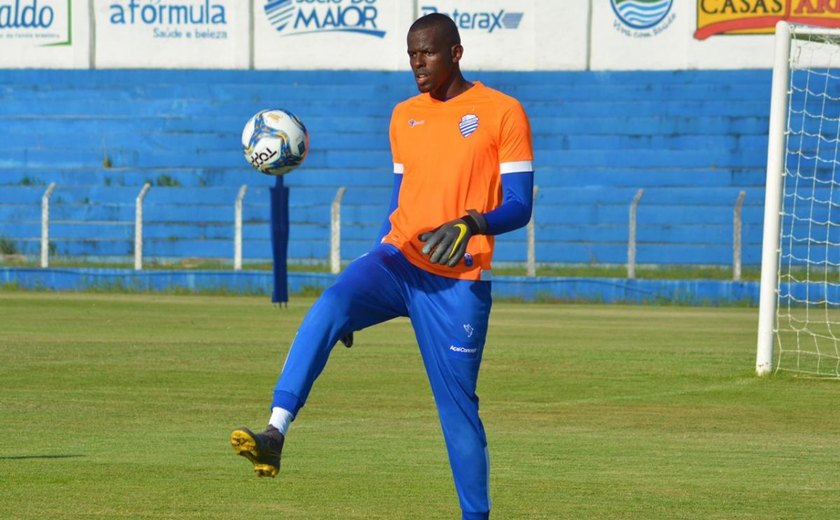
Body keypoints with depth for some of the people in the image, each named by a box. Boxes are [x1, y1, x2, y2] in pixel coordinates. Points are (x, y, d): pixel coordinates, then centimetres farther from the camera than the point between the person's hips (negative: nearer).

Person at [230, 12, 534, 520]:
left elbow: (519, 207, -7)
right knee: (328, 309, -26)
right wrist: (369, 289, 23)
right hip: (397, 259, 4)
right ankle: (275, 435, -38)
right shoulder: (404, 116, 14)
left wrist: (472, 223, -27)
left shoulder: (503, 113, -3)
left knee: (457, 402, -2)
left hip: (457, 281, -3)